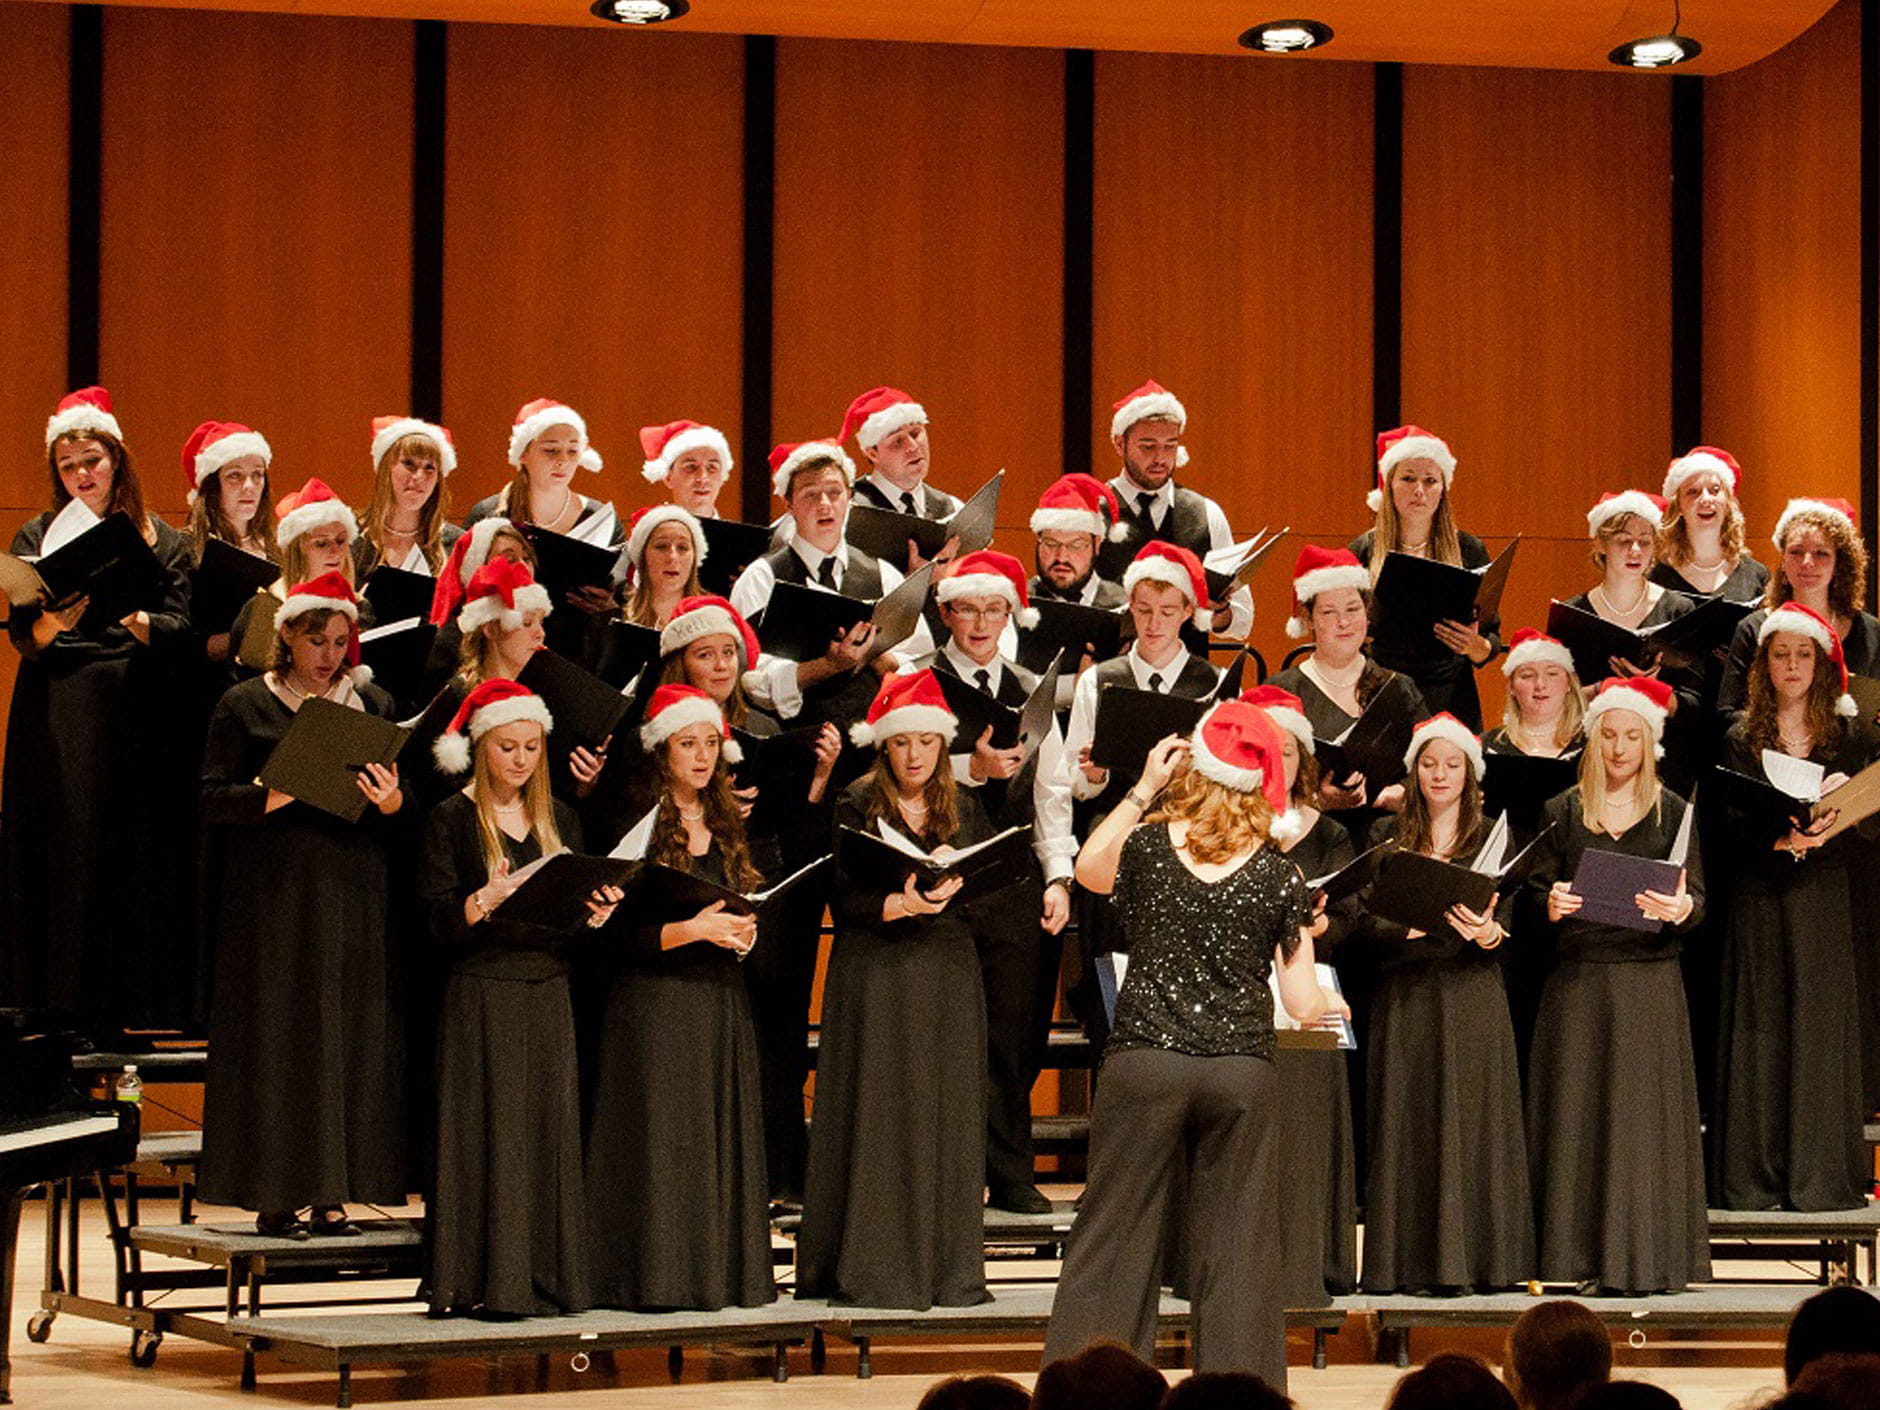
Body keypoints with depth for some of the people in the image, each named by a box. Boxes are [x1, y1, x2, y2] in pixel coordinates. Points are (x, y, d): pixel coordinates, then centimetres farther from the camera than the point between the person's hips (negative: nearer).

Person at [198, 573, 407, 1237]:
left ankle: (332, 1195, 5)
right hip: (273, 899, -3)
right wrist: (272, 795, -21)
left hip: (354, 897, 3)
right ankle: (275, 1196, 1)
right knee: (277, 1039, -4)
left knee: (351, 1042, 0)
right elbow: (213, 798, -3)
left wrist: (391, 801, -14)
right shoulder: (245, 705, 3)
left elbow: (405, 800, 9)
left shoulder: (373, 704, 12)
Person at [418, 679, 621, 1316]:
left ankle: (543, 1279, 5)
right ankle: (486, 1282, -4)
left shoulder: (559, 820, 14)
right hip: (481, 998, -5)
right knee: (489, 1133, -7)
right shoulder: (451, 820, -1)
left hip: (548, 995, 5)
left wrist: (597, 911, -7)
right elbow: (439, 924, -7)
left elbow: (582, 906, 15)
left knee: (549, 1132, 2)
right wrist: (486, 900, -25)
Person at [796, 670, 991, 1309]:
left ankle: (946, 1267, 6)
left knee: (946, 1116, 2)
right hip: (876, 974, -3)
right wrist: (900, 904, -22)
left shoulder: (965, 809, 11)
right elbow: (844, 903, -6)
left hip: (949, 973, 3)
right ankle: (873, 1271, -2)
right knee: (879, 1117, -5)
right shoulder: (857, 807, 0)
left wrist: (952, 888, -13)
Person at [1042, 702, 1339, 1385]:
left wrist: (1140, 791, 18)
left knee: (1112, 1239, 5)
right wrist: (1334, 1005, 24)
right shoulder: (1279, 878, -1)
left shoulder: (1145, 846, -1)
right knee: (1236, 1252, 6)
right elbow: (1303, 1004, 1)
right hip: (1241, 1069, 0)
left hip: (1143, 1062, 0)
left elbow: (1087, 867, 23)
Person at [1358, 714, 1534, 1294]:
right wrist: (1412, 924, -17)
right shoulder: (1387, 836, 9)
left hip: (1471, 992, -1)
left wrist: (1486, 933, -24)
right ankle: (1410, 1261, 1)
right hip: (1404, 993, 1)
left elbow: (1506, 926, -1)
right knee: (1406, 1117, -1)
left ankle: (1469, 1257, -1)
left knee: (1470, 1117, -4)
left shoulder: (1492, 839, 8)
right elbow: (1368, 921, 2)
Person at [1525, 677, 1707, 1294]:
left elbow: (1698, 896, -1)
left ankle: (1641, 1259, 0)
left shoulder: (1674, 813, 6)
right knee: (1574, 1113, -1)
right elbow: (1537, 891, 7)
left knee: (1643, 1114, -3)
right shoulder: (1561, 813, 9)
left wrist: (1680, 908, -23)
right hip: (1577, 982, 1)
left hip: (1649, 982, -1)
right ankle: (1577, 1258, 4)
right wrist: (1551, 904, -16)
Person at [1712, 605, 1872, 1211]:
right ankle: (1754, 1178, 2)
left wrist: (1812, 836, -20)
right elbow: (1736, 832, -4)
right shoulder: (1741, 741, 6)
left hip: (1823, 904, 0)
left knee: (1820, 1029, -2)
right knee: (1760, 1033, -1)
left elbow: (1857, 828, 0)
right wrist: (1783, 842, -23)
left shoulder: (1850, 740, 8)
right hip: (1759, 904, 0)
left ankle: (1819, 1177, 1)